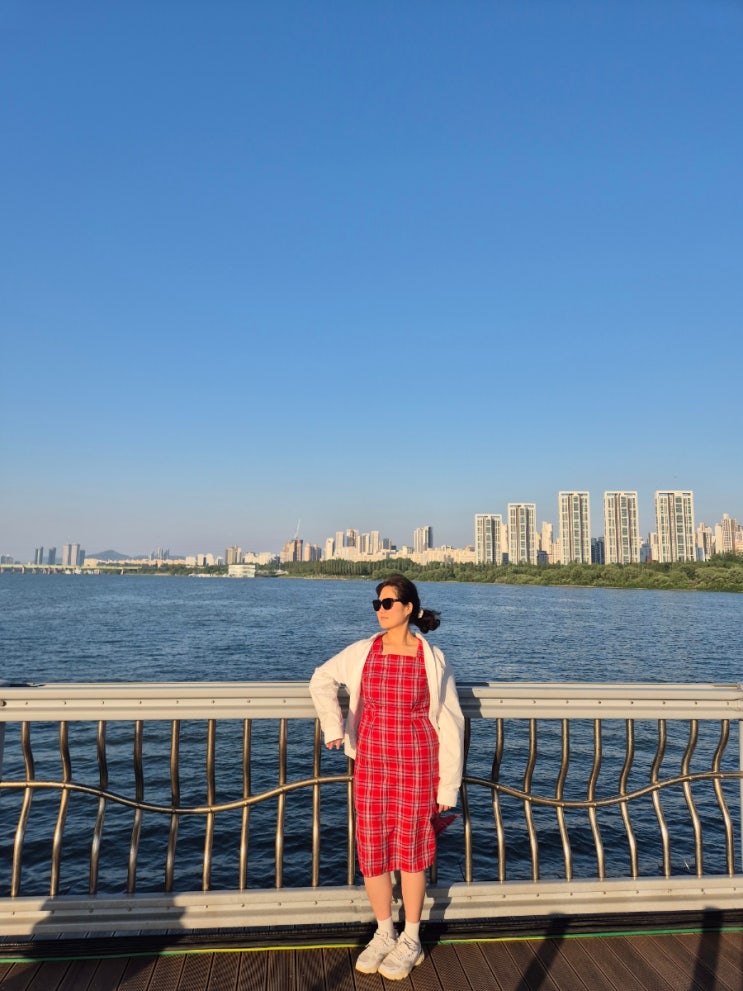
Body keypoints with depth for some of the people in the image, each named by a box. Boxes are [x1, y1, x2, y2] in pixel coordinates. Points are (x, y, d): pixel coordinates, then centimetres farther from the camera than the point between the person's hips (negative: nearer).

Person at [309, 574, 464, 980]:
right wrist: (333, 727, 4)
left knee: (409, 848, 7)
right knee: (371, 847, 9)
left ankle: (411, 940, 27)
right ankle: (384, 933, 31)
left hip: (416, 763, -3)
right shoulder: (363, 652, -3)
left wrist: (448, 786, -4)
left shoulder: (432, 659, -9)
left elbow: (450, 723, -5)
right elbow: (322, 680, 13)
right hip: (371, 762, 3)